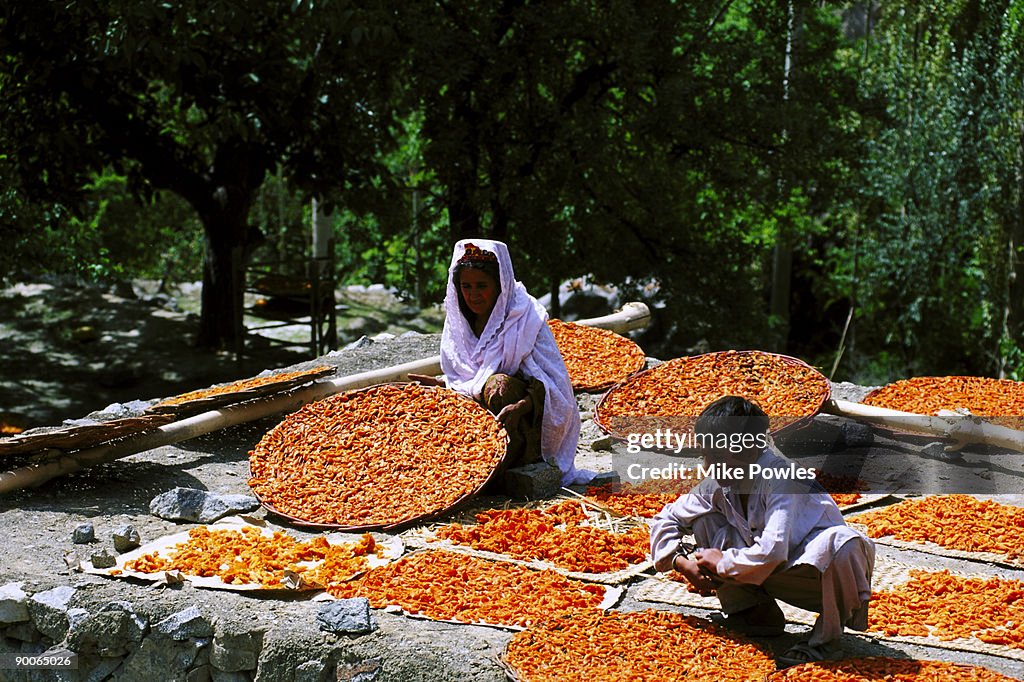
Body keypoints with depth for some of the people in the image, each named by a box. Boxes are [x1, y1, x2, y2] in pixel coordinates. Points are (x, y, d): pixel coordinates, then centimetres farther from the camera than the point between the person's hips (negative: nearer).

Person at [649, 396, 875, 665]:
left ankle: (826, 638, -17)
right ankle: (754, 612, 3)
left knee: (842, 543, -40)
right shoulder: (719, 485, -8)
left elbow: (772, 552, -40)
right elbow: (667, 519, 6)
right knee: (704, 518, -6)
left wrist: (722, 563, -24)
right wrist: (682, 562, -11)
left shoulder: (781, 478, -28)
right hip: (769, 573, 6)